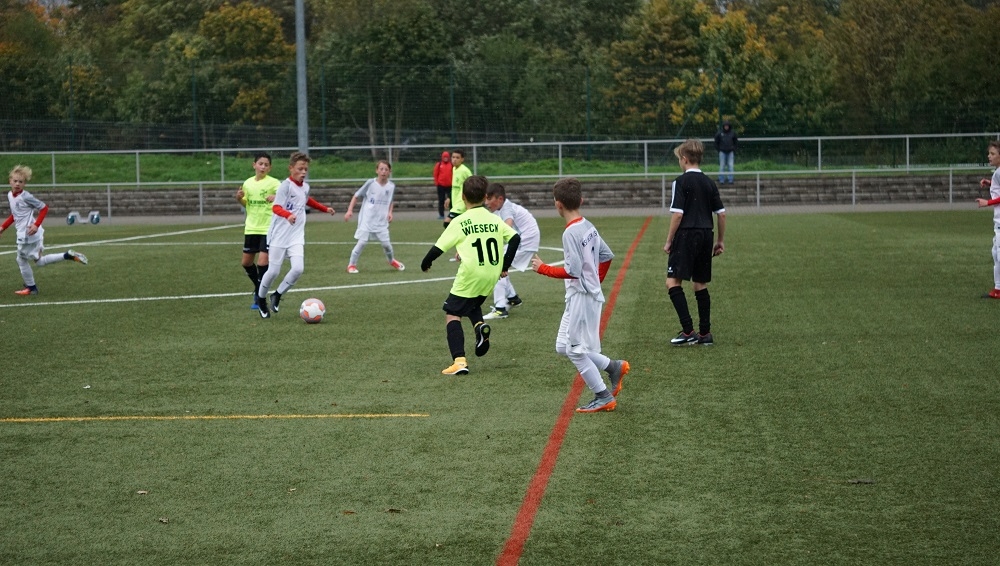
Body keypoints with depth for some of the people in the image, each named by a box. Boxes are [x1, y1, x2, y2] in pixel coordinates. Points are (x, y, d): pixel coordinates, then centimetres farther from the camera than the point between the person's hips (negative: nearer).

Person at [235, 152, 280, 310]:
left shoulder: (273, 183, -8)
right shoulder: (248, 183, 8)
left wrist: (276, 198, -41)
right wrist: (239, 199, -2)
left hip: (268, 228, -6)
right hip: (251, 228, 6)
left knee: (262, 261, -12)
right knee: (246, 262, 10)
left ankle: (260, 296, 0)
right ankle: (259, 288, 33)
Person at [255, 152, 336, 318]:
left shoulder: (305, 187, 9)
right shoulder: (286, 186, -14)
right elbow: (276, 207, -23)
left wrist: (325, 209, 36)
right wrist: (288, 215, -42)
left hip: (296, 236, 5)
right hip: (279, 236, -5)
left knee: (298, 268, -14)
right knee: (274, 271, -1)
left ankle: (277, 295, 8)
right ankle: (261, 299, 25)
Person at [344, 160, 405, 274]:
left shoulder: (391, 186, 0)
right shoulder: (370, 183, -9)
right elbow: (356, 196, -1)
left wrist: (390, 212, 2)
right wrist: (350, 210, -9)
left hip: (381, 221, 3)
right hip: (366, 220, -3)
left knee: (386, 243, 3)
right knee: (362, 242, -9)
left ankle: (392, 261, 32)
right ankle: (351, 265, 5)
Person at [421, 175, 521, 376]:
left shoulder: (459, 222, -5)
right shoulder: (494, 219, 8)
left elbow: (439, 248, -6)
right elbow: (515, 238, 5)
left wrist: (425, 263, 13)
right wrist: (505, 266, 14)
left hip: (470, 277, -5)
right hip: (491, 276, 5)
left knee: (452, 314, 4)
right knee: (473, 304, 31)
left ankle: (459, 361, -12)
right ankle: (480, 326, -3)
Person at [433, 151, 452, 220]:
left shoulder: (452, 165, 4)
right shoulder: (438, 165, 2)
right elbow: (436, 174, 2)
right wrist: (436, 183, -3)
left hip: (450, 186, 0)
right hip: (441, 185, 0)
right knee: (441, 201, 4)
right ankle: (441, 215, 9)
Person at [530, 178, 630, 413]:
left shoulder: (571, 233, -19)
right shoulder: (588, 227, 8)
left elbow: (572, 270, -24)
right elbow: (607, 256, 16)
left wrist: (543, 268, -14)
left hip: (581, 297, -9)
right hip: (591, 293, 9)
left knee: (576, 350, 0)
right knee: (564, 346, 16)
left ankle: (604, 397, 5)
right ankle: (613, 367, 17)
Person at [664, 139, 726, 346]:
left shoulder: (681, 182, -7)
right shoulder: (709, 183, 12)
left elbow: (677, 214, -14)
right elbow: (721, 214, 11)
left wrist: (669, 241, -5)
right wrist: (720, 241, 20)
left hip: (686, 235, -7)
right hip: (706, 236, 7)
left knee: (673, 281, -5)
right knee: (700, 284, 13)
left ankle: (688, 331, -15)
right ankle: (705, 333, 12)